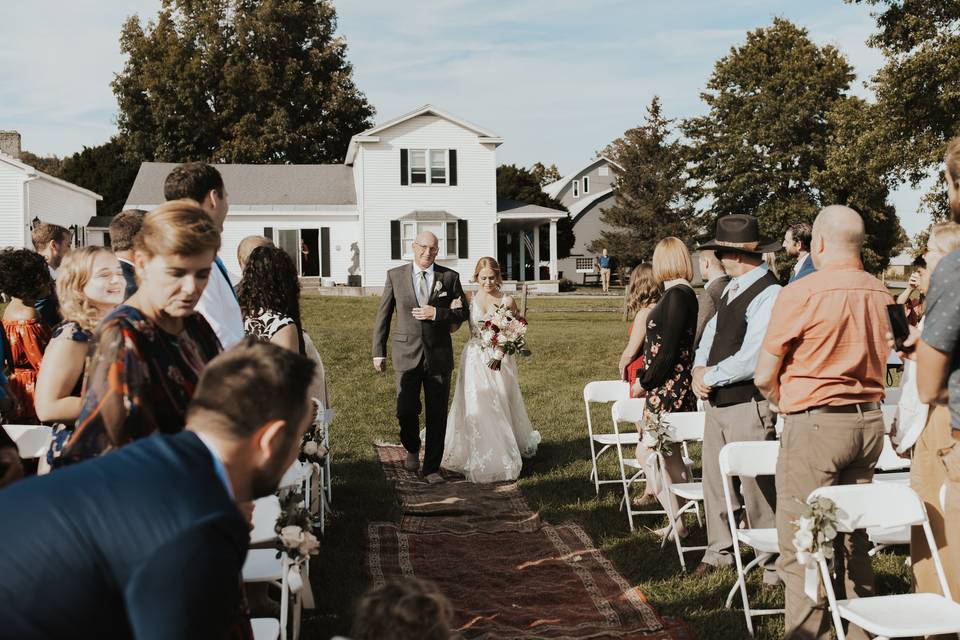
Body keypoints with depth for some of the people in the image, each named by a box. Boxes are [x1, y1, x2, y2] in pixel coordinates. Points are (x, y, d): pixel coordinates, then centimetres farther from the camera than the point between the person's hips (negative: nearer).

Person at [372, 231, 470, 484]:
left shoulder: (449, 277, 3)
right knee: (406, 411, -5)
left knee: (437, 415, 3)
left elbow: (464, 313, 5)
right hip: (407, 355, 0)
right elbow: (383, 316, 6)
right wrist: (379, 352, 2)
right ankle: (412, 449, 26)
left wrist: (437, 314, -13)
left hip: (439, 355, 0)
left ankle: (431, 467, 16)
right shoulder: (395, 275, 3)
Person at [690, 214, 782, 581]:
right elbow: (713, 332, 20)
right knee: (715, 478, 19)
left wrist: (709, 377, -13)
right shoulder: (733, 288, 10)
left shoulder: (768, 296, -20)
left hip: (748, 405, -9)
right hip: (718, 400, 9)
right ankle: (719, 551, 35)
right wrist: (700, 369, 2)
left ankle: (775, 563, 12)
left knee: (757, 486, -2)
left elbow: (750, 361, -26)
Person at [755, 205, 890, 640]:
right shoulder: (881, 294, 3)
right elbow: (879, 362, 14)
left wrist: (783, 403, 9)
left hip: (816, 423, -6)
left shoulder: (801, 293, -13)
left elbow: (764, 376, -9)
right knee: (853, 539, 17)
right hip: (869, 421, 6)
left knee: (800, 543, 1)